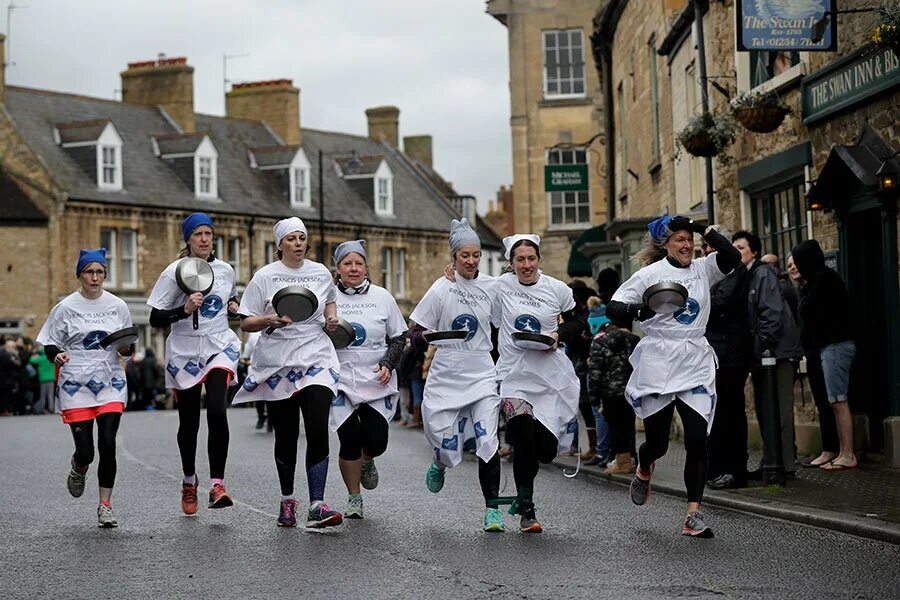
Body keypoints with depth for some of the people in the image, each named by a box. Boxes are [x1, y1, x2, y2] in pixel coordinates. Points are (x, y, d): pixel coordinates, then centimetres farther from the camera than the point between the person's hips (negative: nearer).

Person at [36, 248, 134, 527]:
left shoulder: (117, 306, 7)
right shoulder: (66, 307, 0)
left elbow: (128, 349, 14)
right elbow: (49, 346, 4)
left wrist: (126, 348, -9)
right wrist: (57, 356, -18)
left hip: (111, 384, 1)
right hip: (76, 386, -1)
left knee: (107, 444, -10)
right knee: (85, 450, -5)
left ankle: (105, 506, 2)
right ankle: (78, 468, 33)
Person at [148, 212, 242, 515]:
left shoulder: (225, 270, 6)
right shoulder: (174, 272, -5)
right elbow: (155, 319, -7)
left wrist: (234, 307, 3)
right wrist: (184, 310, -23)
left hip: (220, 347, 1)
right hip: (184, 352, -1)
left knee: (217, 410, -22)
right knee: (189, 422, 8)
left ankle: (217, 484, -21)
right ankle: (189, 481, 34)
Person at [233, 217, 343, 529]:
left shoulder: (320, 273, 7)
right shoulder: (266, 276, -1)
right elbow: (245, 323, -2)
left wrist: (331, 317, 7)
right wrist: (270, 320, -21)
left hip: (316, 359, 1)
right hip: (277, 363, -1)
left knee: (318, 431, -15)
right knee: (286, 436, 8)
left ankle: (317, 506, -20)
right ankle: (287, 500, 27)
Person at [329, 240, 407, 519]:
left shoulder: (382, 297, 5)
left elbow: (399, 337, 9)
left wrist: (388, 364, -6)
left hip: (377, 381, 1)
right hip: (340, 380, -1)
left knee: (376, 440, -7)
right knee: (350, 440, -9)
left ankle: (367, 461, 32)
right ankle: (354, 498, 12)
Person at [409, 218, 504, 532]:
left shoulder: (492, 286, 3)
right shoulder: (441, 289, -3)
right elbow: (416, 336, -1)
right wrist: (427, 336, -23)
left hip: (482, 376, 1)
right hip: (446, 377, -1)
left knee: (487, 442, -13)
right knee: (447, 445, 0)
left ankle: (492, 508, -3)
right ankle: (439, 463, 39)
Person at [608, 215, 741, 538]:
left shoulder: (702, 269, 8)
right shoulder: (650, 274, -2)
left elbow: (732, 257, -9)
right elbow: (612, 308, -4)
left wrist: (703, 229, -7)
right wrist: (639, 310, -23)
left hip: (696, 365, 2)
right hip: (657, 364, -2)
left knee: (697, 439, -10)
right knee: (657, 442, 7)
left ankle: (694, 515, -7)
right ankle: (643, 470, 45)